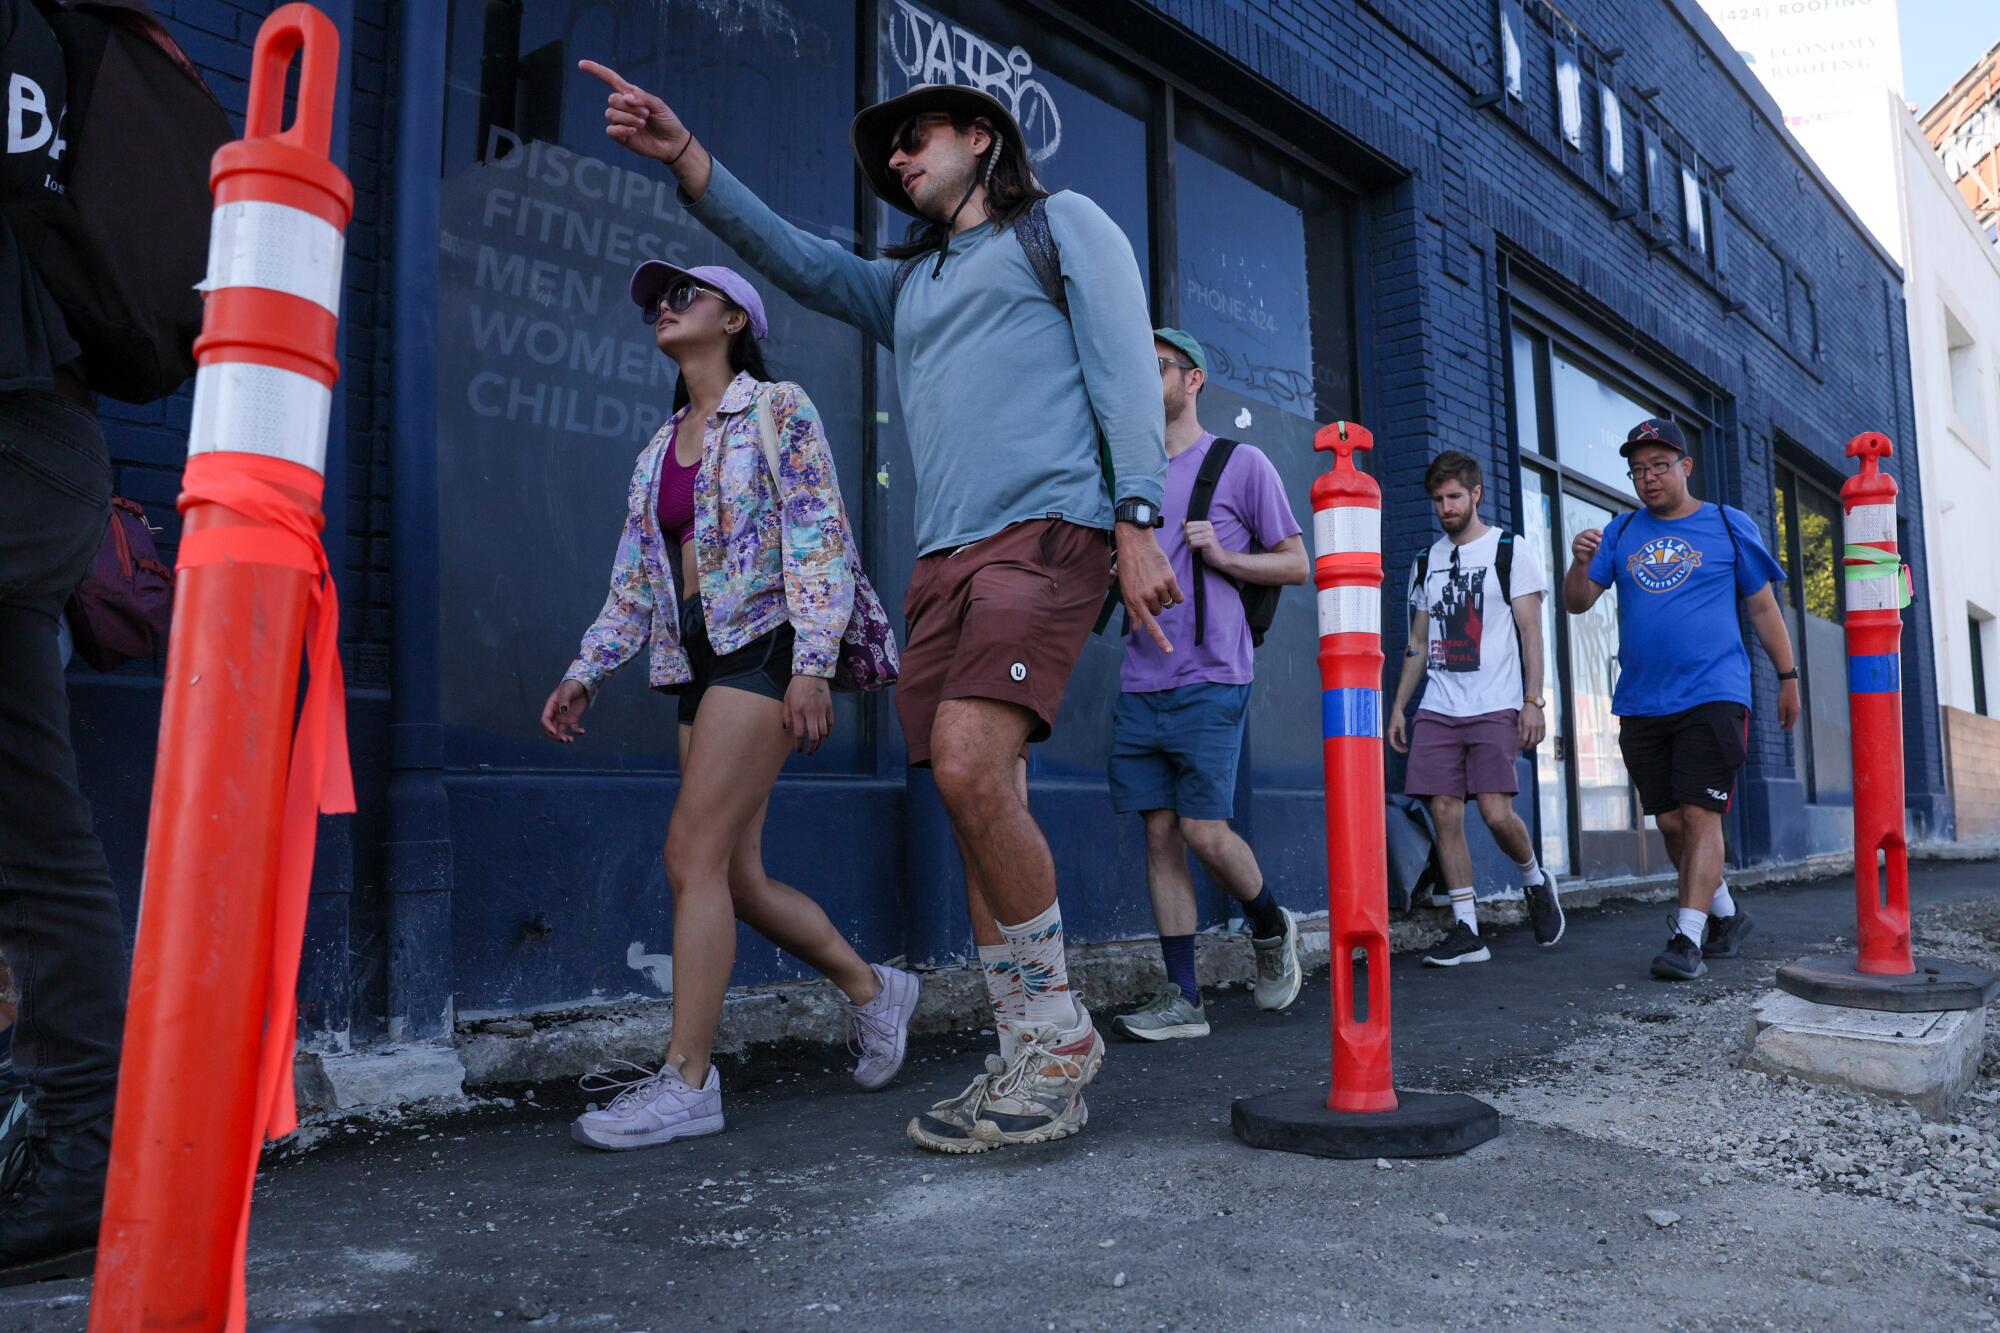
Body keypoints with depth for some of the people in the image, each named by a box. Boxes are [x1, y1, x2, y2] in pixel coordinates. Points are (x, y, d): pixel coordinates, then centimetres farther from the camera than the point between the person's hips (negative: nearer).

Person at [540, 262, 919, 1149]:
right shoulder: (659, 450, 21)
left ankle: (685, 1082, -9)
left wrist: (813, 664, -19)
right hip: (697, 663, 8)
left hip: (764, 644, -7)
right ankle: (873, 989, 24)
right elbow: (633, 580, 20)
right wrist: (586, 672, 9)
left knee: (694, 853, -16)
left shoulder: (778, 409, 1)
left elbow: (821, 538, -9)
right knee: (735, 877, 4)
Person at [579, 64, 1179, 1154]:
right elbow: (791, 256, 19)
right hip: (942, 559, 7)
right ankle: (1032, 1062, 5)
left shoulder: (1063, 225, 14)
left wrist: (1138, 521, -12)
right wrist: (684, 156, 4)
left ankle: (1057, 1028, -10)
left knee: (970, 767, -24)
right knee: (983, 813, -1)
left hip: (1047, 530, -6)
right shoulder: (904, 285, 31)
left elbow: (1125, 367, 1)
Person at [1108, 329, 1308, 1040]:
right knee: (1160, 833, 2)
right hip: (1140, 685, 5)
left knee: (1204, 831, -9)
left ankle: (1272, 927, 22)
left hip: (1209, 682, -5)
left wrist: (1223, 556, -11)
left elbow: (1297, 564, 4)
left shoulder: (1241, 464, 2)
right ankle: (1182, 1000, 8)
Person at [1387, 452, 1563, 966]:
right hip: (1437, 710, 4)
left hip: (1496, 707, -4)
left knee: (1496, 812, -13)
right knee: (1445, 812, -3)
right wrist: (1398, 706, 13)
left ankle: (1536, 879, 19)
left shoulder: (1512, 552, 3)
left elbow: (1530, 632, -2)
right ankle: (1466, 929, 3)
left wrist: (1533, 701, -11)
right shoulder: (1426, 562, 16)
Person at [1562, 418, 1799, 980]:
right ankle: (1725, 914, 28)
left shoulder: (1729, 525, 5)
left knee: (1700, 814, -12)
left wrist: (1788, 677, 10)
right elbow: (1577, 603, 5)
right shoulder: (1622, 532, 11)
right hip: (1641, 703, 4)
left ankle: (1688, 938, -12)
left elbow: (1762, 607, 9)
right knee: (1670, 822, 9)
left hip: (1712, 696, -4)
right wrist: (1581, 564, -14)